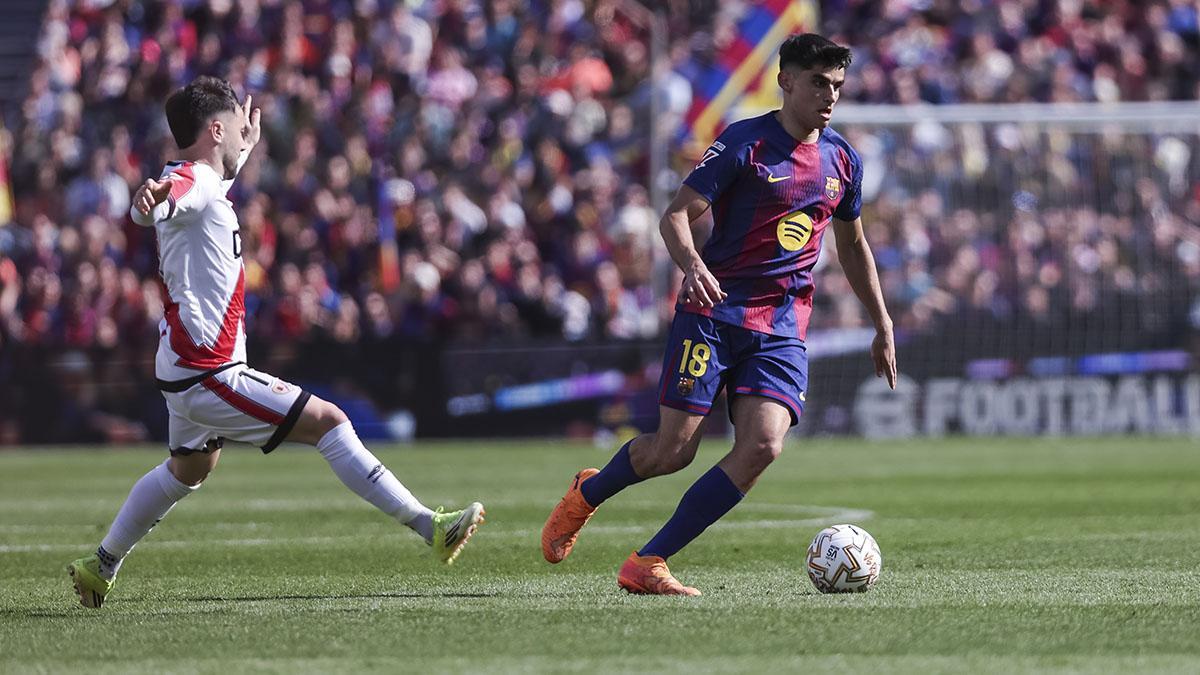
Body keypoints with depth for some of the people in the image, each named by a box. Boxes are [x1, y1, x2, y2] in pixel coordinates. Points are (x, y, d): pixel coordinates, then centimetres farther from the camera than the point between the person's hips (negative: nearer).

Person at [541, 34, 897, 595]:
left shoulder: (842, 160, 12)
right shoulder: (744, 143, -6)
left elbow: (853, 245, 27)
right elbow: (676, 216, -10)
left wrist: (883, 327, 26)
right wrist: (692, 265, -31)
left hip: (784, 326, 4)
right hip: (715, 311, -4)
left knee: (763, 445, -18)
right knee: (674, 449, -8)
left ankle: (647, 564, -13)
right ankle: (587, 494, 27)